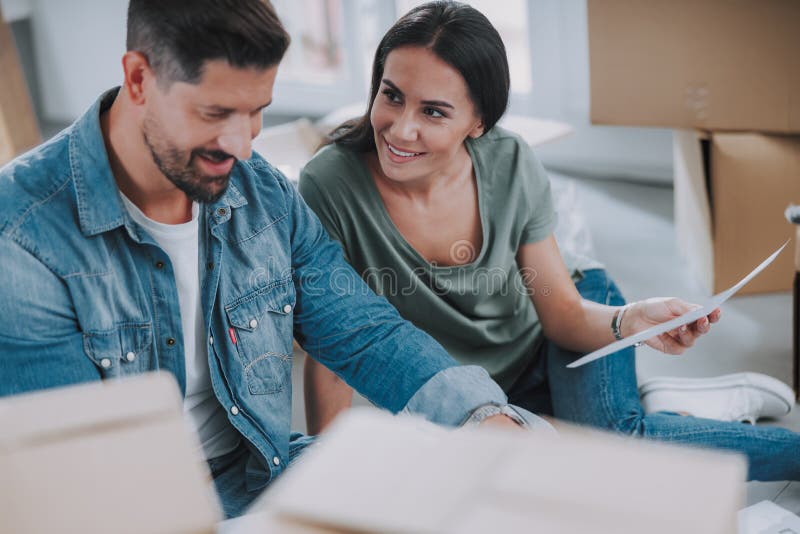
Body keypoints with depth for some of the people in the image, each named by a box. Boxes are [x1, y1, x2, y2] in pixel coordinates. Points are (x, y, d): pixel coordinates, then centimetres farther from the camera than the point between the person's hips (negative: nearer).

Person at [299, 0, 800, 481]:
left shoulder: (510, 164, -18)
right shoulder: (330, 186, -25)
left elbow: (563, 311, -12)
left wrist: (629, 319, -32)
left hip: (542, 354, 1)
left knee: (614, 435, -26)